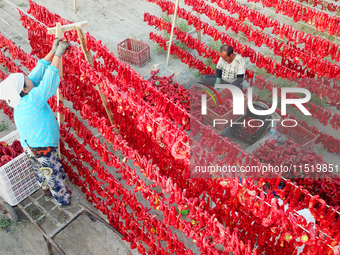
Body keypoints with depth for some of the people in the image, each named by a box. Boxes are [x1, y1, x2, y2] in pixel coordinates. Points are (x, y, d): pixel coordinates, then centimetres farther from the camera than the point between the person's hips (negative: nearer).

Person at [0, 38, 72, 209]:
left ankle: (47, 191, 55)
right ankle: (64, 201, 37)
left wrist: (52, 51, -9)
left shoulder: (22, 98, -10)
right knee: (54, 175, 15)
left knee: (40, 170, 30)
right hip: (43, 150, -8)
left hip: (30, 147, 8)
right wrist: (58, 53, -21)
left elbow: (39, 71, -9)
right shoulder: (33, 99, -32)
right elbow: (50, 77, -29)